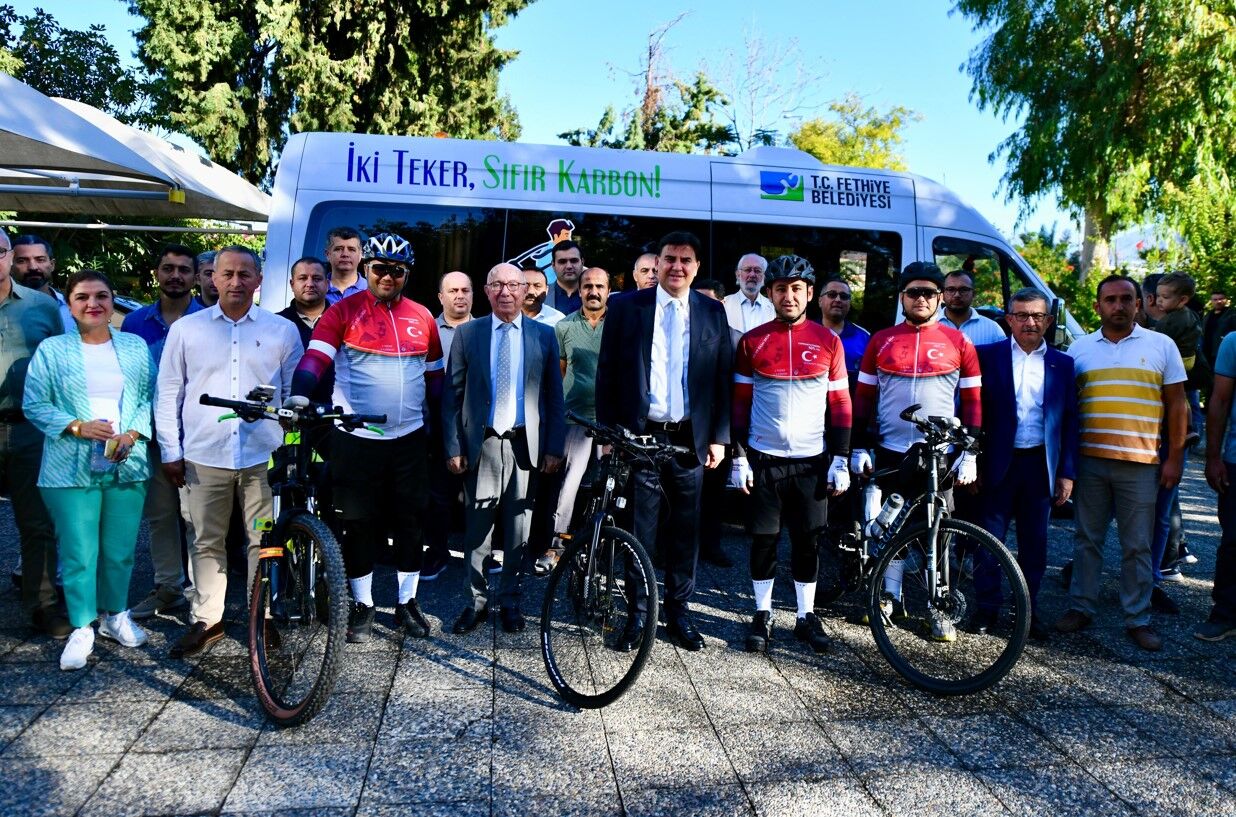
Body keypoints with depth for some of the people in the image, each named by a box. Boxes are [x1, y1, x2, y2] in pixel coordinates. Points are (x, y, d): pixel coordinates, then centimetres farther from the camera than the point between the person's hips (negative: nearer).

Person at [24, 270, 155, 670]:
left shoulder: (136, 347, 9)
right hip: (72, 468, -2)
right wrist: (77, 427, -15)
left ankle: (115, 615, 27)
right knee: (79, 553, -2)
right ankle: (82, 629, 11)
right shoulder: (52, 349, 3)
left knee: (120, 550, 9)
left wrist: (133, 434, -10)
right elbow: (34, 404, 0)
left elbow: (150, 397, 6)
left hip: (127, 466, 2)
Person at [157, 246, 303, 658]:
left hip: (264, 456, -1)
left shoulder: (282, 330, 5)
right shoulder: (186, 329, 7)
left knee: (266, 543, 4)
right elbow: (168, 394, 9)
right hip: (204, 456, 1)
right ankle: (206, 620, 24)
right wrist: (170, 452, 5)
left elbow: (295, 393, 9)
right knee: (206, 543, 9)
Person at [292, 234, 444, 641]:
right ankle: (363, 604, 22)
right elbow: (315, 358, -15)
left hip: (409, 438, 3)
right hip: (356, 438, -3)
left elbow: (434, 377, 14)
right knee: (359, 525, 6)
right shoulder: (343, 313, -4)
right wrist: (299, 395, -33)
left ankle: (407, 601, 24)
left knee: (411, 522, 8)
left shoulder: (422, 318, 7)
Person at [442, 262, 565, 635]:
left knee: (518, 530, 9)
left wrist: (554, 448, 0)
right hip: (480, 444, 0)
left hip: (526, 445, 1)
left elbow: (554, 396, 6)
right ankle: (476, 602, 18)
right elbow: (452, 394, 3)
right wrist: (453, 447, -3)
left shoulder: (543, 335, 6)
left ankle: (510, 601, 23)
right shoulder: (467, 334, 4)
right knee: (477, 530, 4)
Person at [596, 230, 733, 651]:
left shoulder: (713, 312, 6)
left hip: (690, 439, 2)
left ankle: (679, 612, 25)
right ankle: (638, 613, 20)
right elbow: (607, 374, 1)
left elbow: (723, 378, 6)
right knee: (639, 530, 5)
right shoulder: (626, 308, 1)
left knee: (685, 530, 10)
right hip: (639, 435, -1)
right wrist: (608, 431, -3)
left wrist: (719, 437, 2)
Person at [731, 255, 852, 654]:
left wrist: (841, 459, 0)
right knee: (763, 540, 6)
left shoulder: (828, 341, 2)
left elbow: (840, 404, 5)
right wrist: (739, 457, -1)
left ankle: (807, 617, 21)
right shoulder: (751, 341, 1)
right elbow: (740, 401, 4)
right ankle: (762, 614, 20)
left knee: (807, 541, 8)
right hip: (763, 459, 0)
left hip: (812, 460, 1)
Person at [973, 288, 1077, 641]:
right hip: (997, 463, -2)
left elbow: (1069, 421, 7)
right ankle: (986, 608, 16)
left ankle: (1029, 609, 24)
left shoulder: (1062, 364, 7)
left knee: (1034, 543, 11)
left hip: (1041, 464, 2)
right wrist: (973, 462, -7)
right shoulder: (988, 355, 0)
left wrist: (1067, 473, 2)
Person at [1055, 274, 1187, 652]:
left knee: (1138, 546, 6)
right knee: (1088, 539, 10)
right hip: (1089, 461, 2)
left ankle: (1138, 618, 16)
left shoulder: (1161, 345, 4)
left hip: (1141, 464, -1)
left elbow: (1176, 404, 5)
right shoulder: (1080, 348, 8)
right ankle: (1081, 607, 21)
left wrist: (1174, 458, -1)